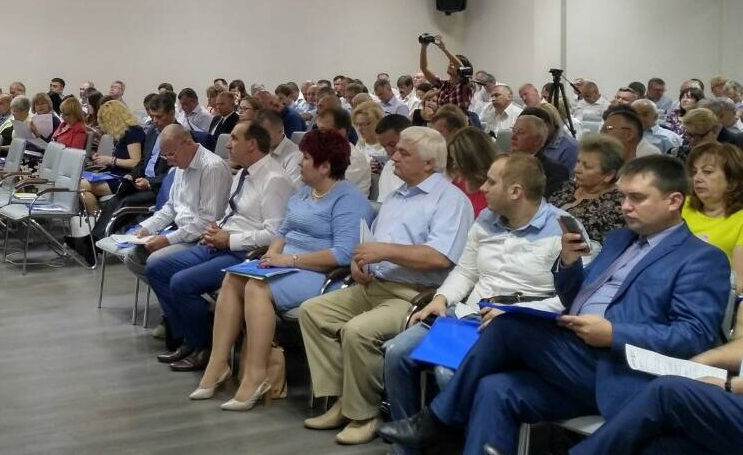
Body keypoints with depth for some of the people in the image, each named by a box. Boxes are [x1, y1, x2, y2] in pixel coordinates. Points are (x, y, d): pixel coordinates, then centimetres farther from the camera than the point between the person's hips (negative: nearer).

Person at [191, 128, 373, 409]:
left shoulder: (347, 200, -11)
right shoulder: (303, 193, 19)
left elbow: (343, 254, -22)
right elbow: (283, 232, 22)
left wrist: (290, 259, -21)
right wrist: (272, 254, -2)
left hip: (319, 273, -9)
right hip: (288, 265, 9)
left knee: (257, 289, -29)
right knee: (232, 279, -12)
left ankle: (256, 376, -25)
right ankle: (217, 364, -12)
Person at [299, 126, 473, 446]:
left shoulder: (450, 200, -8)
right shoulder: (395, 197, 22)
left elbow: (440, 257, -22)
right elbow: (374, 244, 25)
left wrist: (387, 250, -19)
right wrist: (359, 261, 2)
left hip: (414, 296, -10)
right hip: (373, 287, 10)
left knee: (358, 330, -31)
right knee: (312, 311, -1)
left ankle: (363, 413, -10)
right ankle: (343, 399, -2)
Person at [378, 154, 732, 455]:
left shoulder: (703, 259, 0)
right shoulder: (620, 239, 24)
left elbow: (695, 335, -13)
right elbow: (574, 303, 24)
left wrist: (614, 334, -21)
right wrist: (569, 263, 3)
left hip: (615, 377, -8)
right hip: (575, 363, 8)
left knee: (509, 324, -19)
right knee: (495, 390, -17)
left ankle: (438, 417, -3)